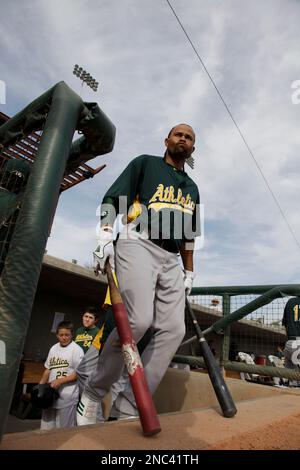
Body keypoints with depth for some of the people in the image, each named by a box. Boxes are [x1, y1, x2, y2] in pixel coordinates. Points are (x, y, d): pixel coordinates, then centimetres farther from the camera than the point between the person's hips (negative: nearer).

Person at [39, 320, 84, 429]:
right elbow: (48, 369, 16)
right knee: (46, 427, 17)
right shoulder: (53, 348, 7)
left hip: (67, 396, -6)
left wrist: (60, 381, -18)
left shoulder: (76, 349, -13)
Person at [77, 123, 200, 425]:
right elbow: (112, 200, 3)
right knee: (138, 320, -23)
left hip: (170, 259, 6)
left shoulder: (192, 187, 28)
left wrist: (189, 272, 20)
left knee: (173, 329, -8)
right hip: (137, 244, -6)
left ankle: (126, 410, 1)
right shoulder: (145, 163, 14)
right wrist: (105, 236, -12)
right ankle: (93, 392, 1)